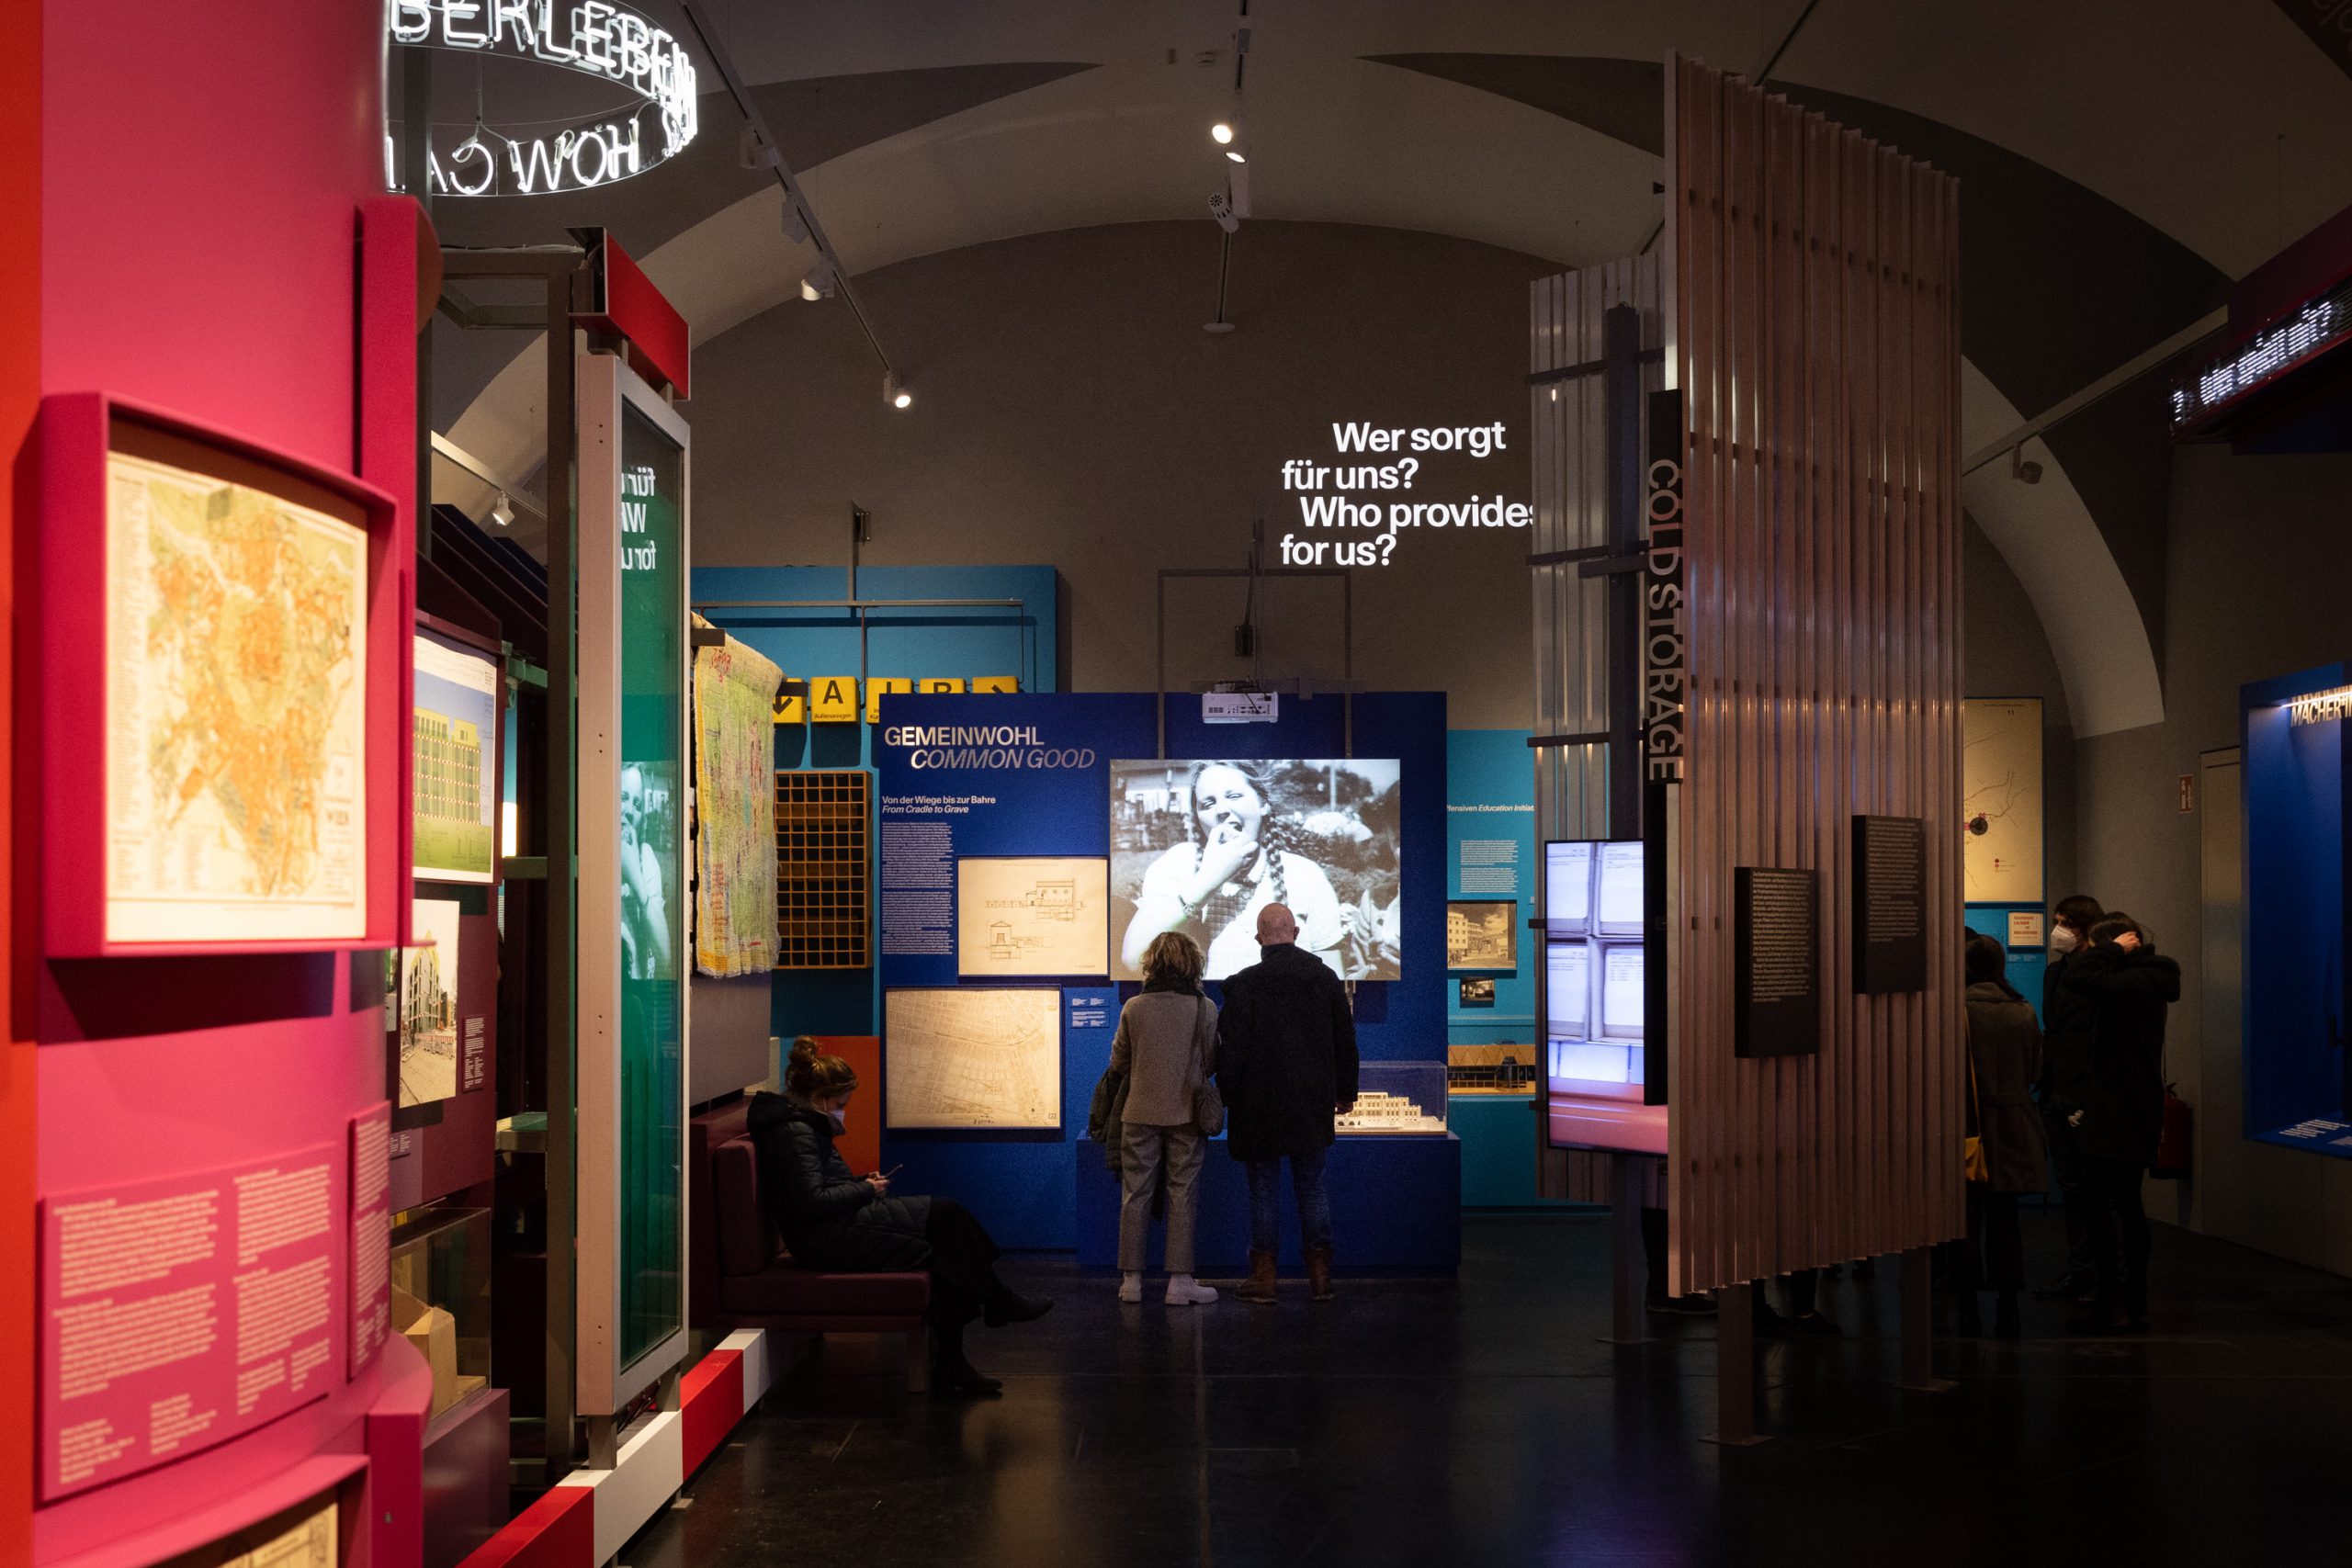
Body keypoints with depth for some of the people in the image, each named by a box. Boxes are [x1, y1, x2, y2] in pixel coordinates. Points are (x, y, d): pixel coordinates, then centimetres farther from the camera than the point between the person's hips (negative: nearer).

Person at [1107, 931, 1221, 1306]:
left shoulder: (1134, 1008, -5)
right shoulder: (1205, 1008, -8)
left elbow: (1118, 1061, 4)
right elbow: (1212, 1063, 1)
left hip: (1141, 1113, 1)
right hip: (1186, 1115, -1)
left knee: (1136, 1195, 8)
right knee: (1183, 1197, 5)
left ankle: (1131, 1279, 12)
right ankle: (1180, 1281, 4)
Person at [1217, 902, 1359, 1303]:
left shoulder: (1244, 985, -9)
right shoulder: (1326, 978, 2)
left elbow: (1231, 1049, -8)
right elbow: (1345, 1040, 9)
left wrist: (1228, 1097, 1)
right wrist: (1345, 1091, 19)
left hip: (1260, 1105, -3)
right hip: (1312, 1105, 3)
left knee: (1263, 1189, 4)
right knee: (1312, 1187, 10)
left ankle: (1263, 1274, 7)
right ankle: (1320, 1274, 12)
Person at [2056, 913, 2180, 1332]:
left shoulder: (2138, 982, -19)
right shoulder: (2145, 980, 14)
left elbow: (2079, 979, -33)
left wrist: (2114, 948, -17)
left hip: (2117, 1120, -10)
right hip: (2135, 1113, 10)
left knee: (2104, 1207, -6)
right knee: (2127, 1206, 15)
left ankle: (2112, 1305, -4)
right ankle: (2134, 1302, 21)